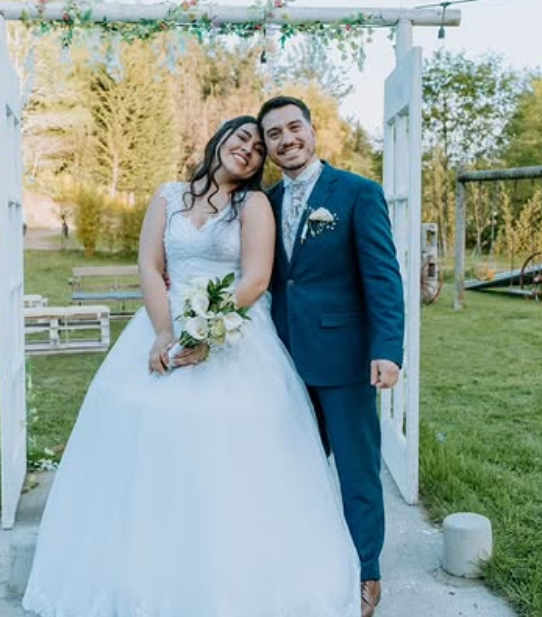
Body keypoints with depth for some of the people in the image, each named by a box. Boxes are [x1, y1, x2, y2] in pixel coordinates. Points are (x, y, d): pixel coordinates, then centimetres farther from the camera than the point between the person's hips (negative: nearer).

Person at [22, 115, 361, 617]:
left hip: (232, 339, -3)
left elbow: (255, 280, -8)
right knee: (154, 441, 2)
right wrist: (164, 333, -12)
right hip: (165, 334, 3)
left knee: (226, 463, -4)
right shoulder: (169, 197, 11)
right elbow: (149, 268, 3)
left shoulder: (254, 203, 2)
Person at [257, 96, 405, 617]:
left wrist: (388, 350, -20)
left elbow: (383, 276, -10)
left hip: (342, 356, -4)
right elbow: (268, 277, 12)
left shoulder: (359, 193, -5)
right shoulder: (267, 202, 11)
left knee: (357, 470, 7)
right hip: (287, 359, 5)